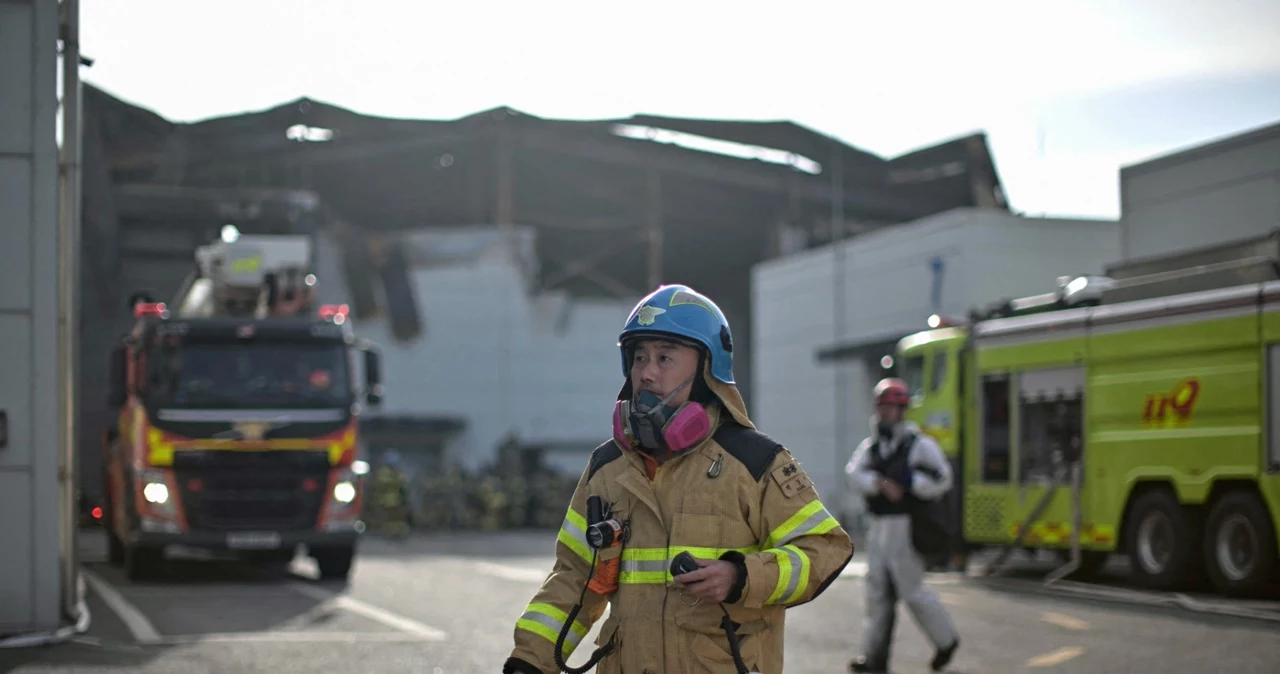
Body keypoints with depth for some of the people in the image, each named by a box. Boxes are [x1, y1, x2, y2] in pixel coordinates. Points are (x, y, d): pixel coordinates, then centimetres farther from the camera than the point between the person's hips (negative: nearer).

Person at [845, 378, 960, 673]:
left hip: (905, 528, -6)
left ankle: (946, 640, 19)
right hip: (877, 528, 6)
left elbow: (942, 480, -12)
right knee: (877, 590, 5)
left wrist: (907, 482, -21)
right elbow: (855, 473, -6)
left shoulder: (920, 444, -5)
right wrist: (881, 484, -23)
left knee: (912, 589, -2)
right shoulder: (870, 446, 11)